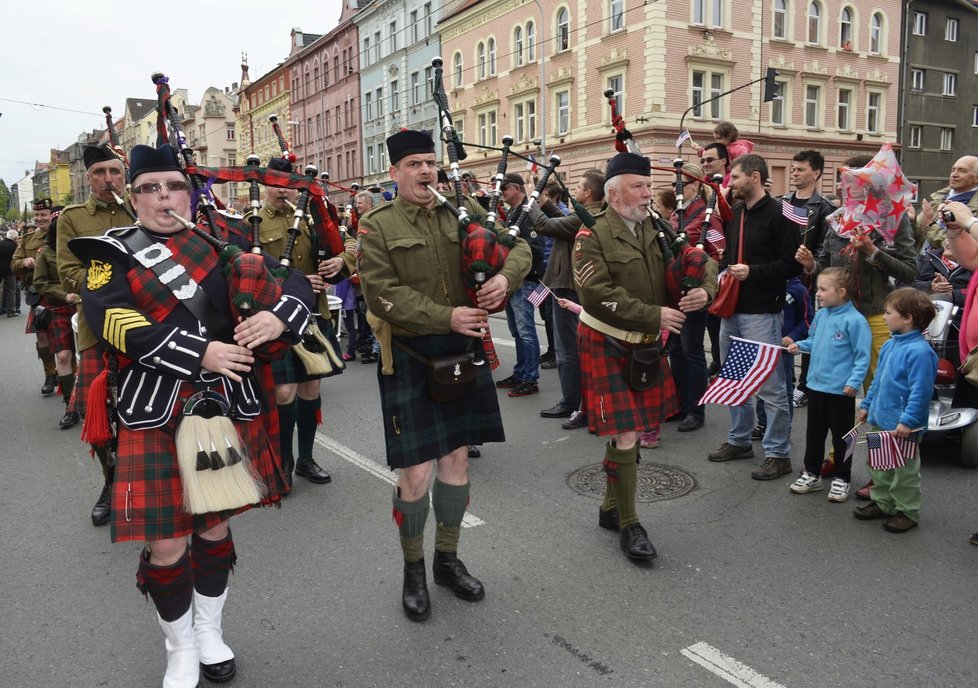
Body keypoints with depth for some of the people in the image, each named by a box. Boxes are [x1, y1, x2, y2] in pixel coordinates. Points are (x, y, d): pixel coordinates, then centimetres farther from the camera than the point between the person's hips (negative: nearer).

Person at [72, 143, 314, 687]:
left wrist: (279, 316, -17)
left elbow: (294, 281, 7)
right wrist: (200, 352, -23)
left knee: (215, 522, 15)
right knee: (165, 542, -1)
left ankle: (210, 631, 37)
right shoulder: (112, 252, 2)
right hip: (155, 409, -3)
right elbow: (111, 319, -15)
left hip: (228, 401, 3)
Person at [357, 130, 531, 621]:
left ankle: (448, 560, 31)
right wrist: (446, 317, -22)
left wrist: (506, 275, -19)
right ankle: (413, 570, 21)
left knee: (456, 459, 12)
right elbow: (381, 294, -14)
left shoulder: (462, 210, 8)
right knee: (415, 472, -3)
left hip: (463, 352, 4)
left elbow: (517, 244, 5)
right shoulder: (377, 226, -3)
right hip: (409, 357, -4)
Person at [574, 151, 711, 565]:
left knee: (628, 432, 14)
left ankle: (611, 509, 31)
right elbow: (597, 294, -22)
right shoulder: (593, 235, -11)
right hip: (607, 345, -6)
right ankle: (628, 525, 10)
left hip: (647, 345, 6)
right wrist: (655, 316, -22)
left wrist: (704, 290, -12)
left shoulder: (657, 230, 7)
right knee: (625, 438, -6)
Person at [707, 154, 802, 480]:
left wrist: (753, 271, -20)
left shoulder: (778, 215, -11)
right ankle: (739, 440, 31)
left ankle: (778, 453, 7)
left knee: (769, 385, -4)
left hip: (761, 312, -9)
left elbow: (792, 264, -15)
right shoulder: (734, 213, 13)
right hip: (732, 309, 9)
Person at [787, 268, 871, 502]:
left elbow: (863, 355, -15)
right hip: (816, 385, 7)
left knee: (841, 436, 8)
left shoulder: (854, 320, -16)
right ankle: (811, 473, 29)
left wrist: (854, 381, -21)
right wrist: (799, 345, 3)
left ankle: (841, 479, 21)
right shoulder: (820, 315, 5)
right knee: (814, 433, 16)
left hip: (841, 390, -7)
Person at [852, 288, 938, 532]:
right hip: (880, 420, 9)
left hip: (903, 427, -9)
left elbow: (920, 391, -24)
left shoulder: (919, 351, -21)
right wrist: (867, 405, 20)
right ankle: (881, 503, 34)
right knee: (879, 466, 19)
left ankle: (907, 512, 20)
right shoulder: (890, 345, 8)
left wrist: (907, 421, -26)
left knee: (905, 471, 6)